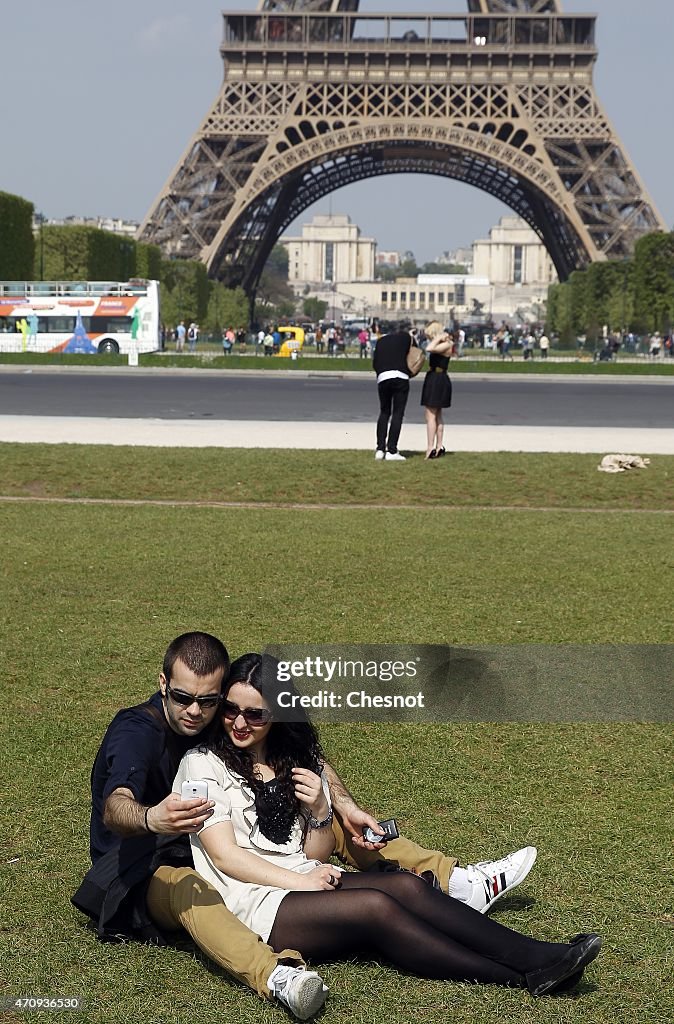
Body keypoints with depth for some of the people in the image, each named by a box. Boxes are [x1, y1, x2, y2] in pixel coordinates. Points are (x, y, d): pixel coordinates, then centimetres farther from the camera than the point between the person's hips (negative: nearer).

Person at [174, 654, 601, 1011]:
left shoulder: (298, 762, 17)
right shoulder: (204, 765, 0)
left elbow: (317, 855, 12)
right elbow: (224, 855, -9)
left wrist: (319, 811, -9)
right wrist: (301, 881, -16)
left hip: (308, 879, 6)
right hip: (250, 901, -6)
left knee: (405, 884, -23)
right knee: (375, 907, -29)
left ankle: (537, 955, -34)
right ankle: (522, 977, -34)